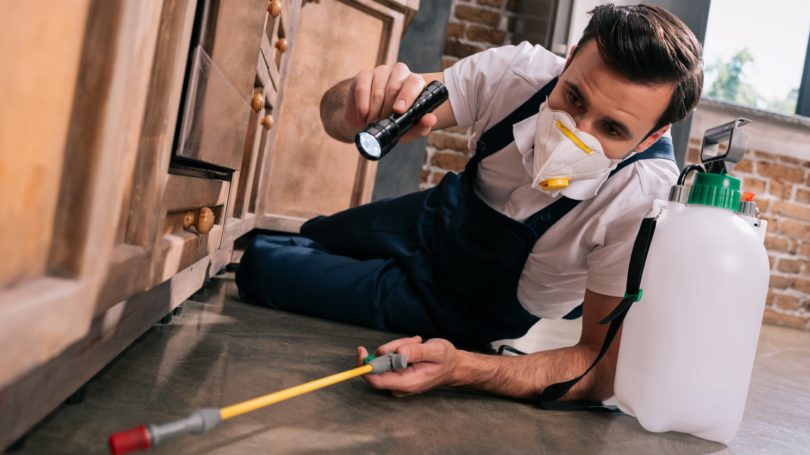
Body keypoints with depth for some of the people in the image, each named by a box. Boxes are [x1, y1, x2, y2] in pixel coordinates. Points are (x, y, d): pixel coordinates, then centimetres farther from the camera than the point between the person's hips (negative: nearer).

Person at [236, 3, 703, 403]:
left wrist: (461, 368, -47)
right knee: (305, 239, 28)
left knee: (261, 268, 0)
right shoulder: (520, 70, -28)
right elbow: (336, 111, -27)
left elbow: (604, 369, -32)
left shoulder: (645, 200, -37)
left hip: (470, 307, -4)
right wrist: (360, 106, -52)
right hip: (440, 220, 4)